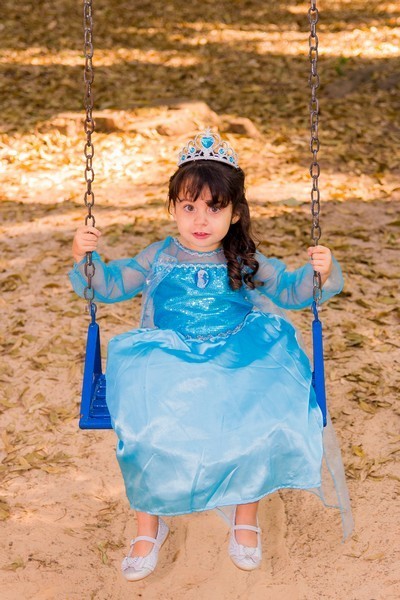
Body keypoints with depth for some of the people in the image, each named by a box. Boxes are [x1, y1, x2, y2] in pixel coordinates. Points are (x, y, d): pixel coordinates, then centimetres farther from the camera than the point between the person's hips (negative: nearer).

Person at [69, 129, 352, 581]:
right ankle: (149, 525, -2)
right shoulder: (158, 259, 9)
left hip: (237, 368, 1)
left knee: (256, 423, -27)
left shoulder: (246, 264, 9)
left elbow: (289, 290, 13)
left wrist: (319, 273, -8)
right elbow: (110, 285, 12)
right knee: (146, 429, -27)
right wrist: (85, 258, -7)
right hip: (166, 368, 0)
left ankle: (245, 519, -1)